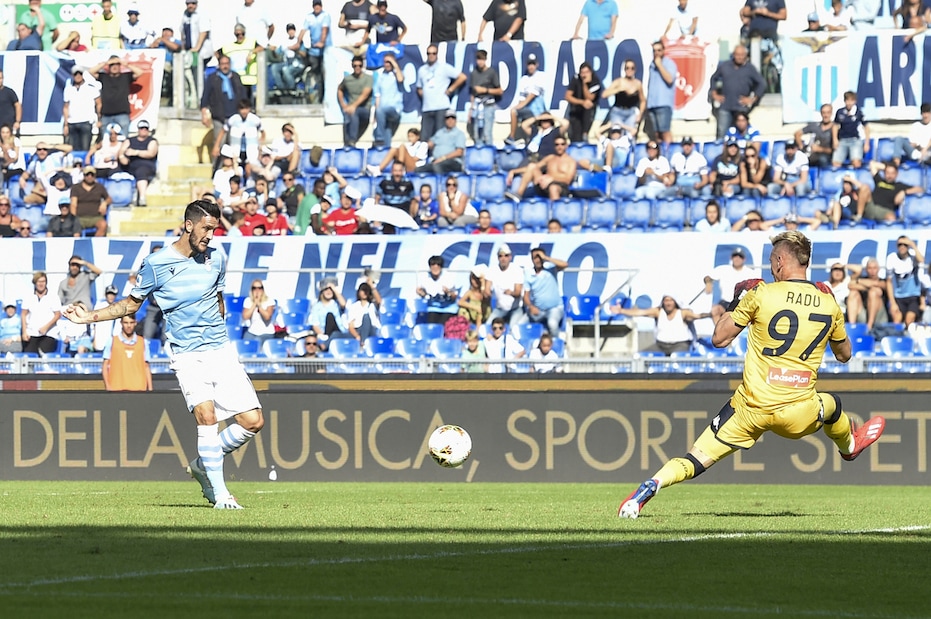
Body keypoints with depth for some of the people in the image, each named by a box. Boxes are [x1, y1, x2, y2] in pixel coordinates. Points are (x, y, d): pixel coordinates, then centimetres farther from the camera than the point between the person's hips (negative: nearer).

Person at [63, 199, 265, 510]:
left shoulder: (216, 259, 6)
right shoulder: (155, 264, -4)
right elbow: (132, 303, 10)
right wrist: (89, 316, 3)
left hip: (222, 352, 4)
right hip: (187, 355, -4)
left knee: (253, 421, -2)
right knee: (207, 416, -24)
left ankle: (203, 464, 20)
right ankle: (219, 493, -15)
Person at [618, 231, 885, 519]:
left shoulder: (760, 294, -7)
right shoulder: (828, 303, 3)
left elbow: (719, 339, 1)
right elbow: (844, 355, 20)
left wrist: (736, 302, 16)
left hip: (750, 410, -2)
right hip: (799, 414, 2)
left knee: (696, 461, 1)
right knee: (832, 405, 37)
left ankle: (650, 487, -21)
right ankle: (849, 445, 65)